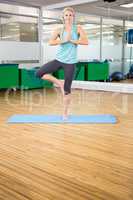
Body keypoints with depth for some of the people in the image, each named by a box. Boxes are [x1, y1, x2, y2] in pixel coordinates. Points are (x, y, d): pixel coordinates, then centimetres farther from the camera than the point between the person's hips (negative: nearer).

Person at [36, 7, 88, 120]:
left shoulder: (78, 28, 0)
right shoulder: (59, 30, 4)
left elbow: (86, 42, -13)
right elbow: (50, 42, -9)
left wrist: (71, 40, -15)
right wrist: (64, 40, -18)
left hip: (70, 62, -2)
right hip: (58, 60, 3)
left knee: (67, 89, 2)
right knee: (39, 73, -9)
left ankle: (65, 112, 17)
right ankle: (59, 83, 8)